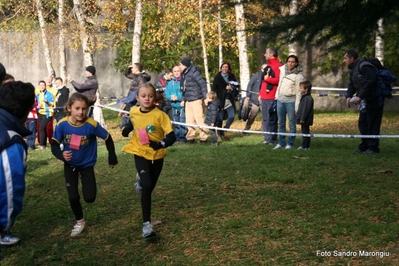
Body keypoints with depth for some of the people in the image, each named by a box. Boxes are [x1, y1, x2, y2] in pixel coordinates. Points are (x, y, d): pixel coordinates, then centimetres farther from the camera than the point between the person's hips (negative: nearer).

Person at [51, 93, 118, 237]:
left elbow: (107, 138, -10)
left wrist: (112, 157, 0)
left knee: (90, 198, -2)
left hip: (87, 164, -1)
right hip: (70, 164, 1)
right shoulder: (62, 124, -20)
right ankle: (80, 221, 25)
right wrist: (61, 155, -31)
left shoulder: (91, 124, -24)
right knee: (73, 197, -1)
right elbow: (54, 145, -10)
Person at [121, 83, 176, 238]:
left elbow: (171, 137, -21)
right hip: (140, 153, 0)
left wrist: (161, 144, -39)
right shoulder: (133, 112, -7)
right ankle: (146, 224, -13)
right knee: (146, 187, -19)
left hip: (157, 155, 0)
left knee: (149, 188, 18)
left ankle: (141, 180, 57)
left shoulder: (160, 115, -19)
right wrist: (127, 129, -1)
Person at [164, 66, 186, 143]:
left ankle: (182, 138, -1)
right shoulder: (170, 83, 13)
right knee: (175, 124, 8)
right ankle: (177, 138, 15)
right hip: (174, 106, 5)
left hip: (182, 106, -5)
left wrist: (177, 98, -17)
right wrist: (171, 97, -12)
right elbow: (166, 94, 8)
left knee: (182, 123, -8)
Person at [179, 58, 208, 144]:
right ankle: (190, 137, 18)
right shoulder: (184, 74, 15)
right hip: (188, 101, 8)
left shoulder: (194, 72, -10)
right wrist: (183, 99, 16)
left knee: (199, 119, -6)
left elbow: (203, 84, -11)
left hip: (196, 100, -8)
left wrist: (205, 97, -13)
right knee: (189, 120, 10)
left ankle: (203, 138, 1)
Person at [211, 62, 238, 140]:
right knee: (220, 118, -2)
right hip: (220, 100, -3)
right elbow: (213, 88, -3)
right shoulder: (217, 77, 1)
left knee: (232, 116, -9)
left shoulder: (231, 76, 10)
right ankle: (220, 135, 10)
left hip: (229, 100, 3)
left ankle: (225, 129, 15)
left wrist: (231, 88, -6)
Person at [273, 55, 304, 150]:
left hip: (291, 100, -5)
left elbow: (298, 92, -10)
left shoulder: (298, 76, -9)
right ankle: (281, 142, 21)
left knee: (292, 123, 1)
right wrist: (276, 95, 13)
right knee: (281, 122, 12)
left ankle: (290, 143, 10)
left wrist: (297, 106, -13)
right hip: (280, 99, 5)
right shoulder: (282, 70, 6)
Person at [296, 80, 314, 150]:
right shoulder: (304, 97, 14)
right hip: (304, 119, 10)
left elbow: (306, 109, -22)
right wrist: (301, 118, 23)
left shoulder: (308, 98, -19)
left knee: (305, 131, -5)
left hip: (305, 120, -10)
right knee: (305, 131, 13)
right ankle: (306, 145, 19)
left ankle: (304, 146, -1)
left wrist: (302, 119, -22)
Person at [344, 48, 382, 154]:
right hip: (365, 101, 10)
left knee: (372, 123, -6)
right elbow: (352, 84, 10)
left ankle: (373, 147, 0)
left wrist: (360, 97, -27)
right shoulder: (352, 69, 12)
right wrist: (349, 96, -7)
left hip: (374, 100, -10)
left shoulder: (364, 67, -20)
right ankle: (364, 146, 18)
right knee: (362, 122, 10)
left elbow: (369, 83, -28)